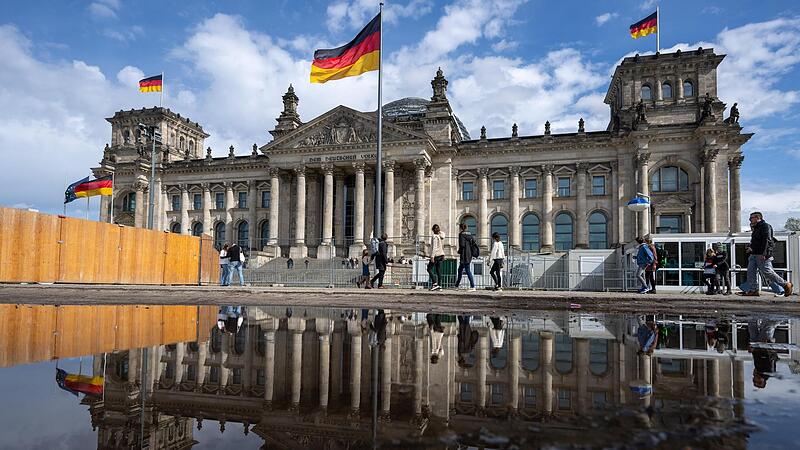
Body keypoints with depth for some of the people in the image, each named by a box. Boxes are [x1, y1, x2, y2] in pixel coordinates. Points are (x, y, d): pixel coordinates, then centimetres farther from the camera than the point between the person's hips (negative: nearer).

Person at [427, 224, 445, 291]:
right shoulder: (441, 236, 10)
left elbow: (434, 247, -19)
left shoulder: (434, 236, -13)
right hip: (441, 254, 8)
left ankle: (435, 283, -12)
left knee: (429, 269, -1)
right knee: (438, 270, 8)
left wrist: (432, 256, -21)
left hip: (436, 255, -8)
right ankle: (439, 285, 7)